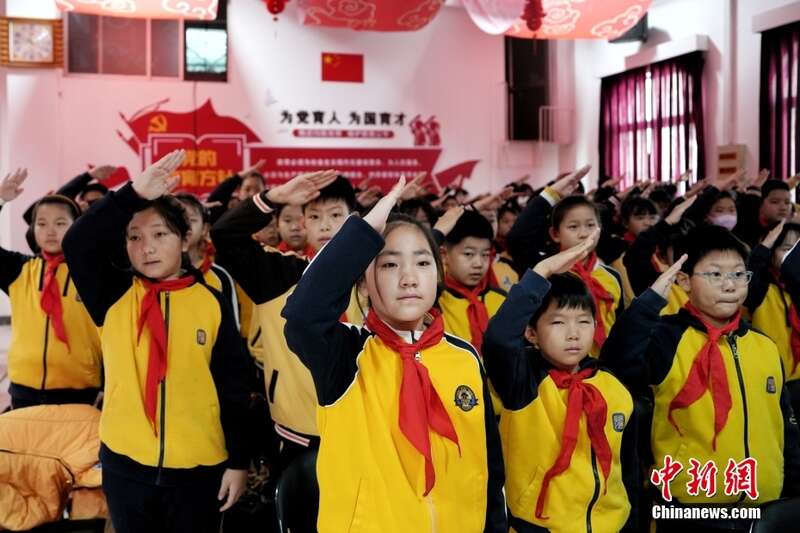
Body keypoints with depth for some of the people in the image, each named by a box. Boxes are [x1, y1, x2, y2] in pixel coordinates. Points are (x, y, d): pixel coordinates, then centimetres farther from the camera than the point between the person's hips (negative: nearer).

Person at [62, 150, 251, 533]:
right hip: (125, 463, 2)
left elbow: (233, 388, -1)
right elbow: (76, 244, -18)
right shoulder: (115, 296, 0)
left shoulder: (212, 303, -3)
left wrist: (238, 460, -2)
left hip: (199, 466, -1)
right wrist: (134, 194, -28)